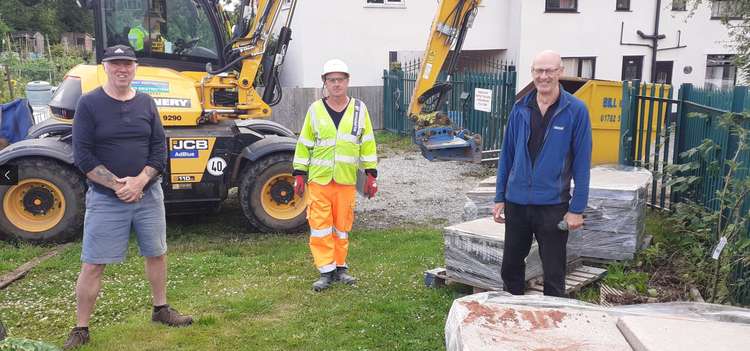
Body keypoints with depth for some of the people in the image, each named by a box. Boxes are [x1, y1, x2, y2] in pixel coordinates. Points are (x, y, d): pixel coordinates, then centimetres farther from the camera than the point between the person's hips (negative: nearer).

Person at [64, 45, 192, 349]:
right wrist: (117, 185, -16)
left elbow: (159, 148, 2)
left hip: (148, 194, 4)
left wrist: (140, 181, -13)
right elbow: (82, 155, -10)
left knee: (156, 253, 14)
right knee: (93, 264, 0)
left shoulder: (146, 103, 5)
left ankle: (161, 309, 33)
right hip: (105, 198, -4)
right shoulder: (89, 104, -6)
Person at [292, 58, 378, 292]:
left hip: (346, 180, 1)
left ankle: (340, 267, 23)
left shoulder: (359, 109, 4)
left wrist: (371, 174, 3)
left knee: (342, 225, 9)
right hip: (319, 179, -1)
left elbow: (367, 143, 6)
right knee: (320, 225, -2)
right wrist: (299, 174, 3)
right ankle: (326, 271, 6)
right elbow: (304, 144, 6)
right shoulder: (315, 110, 2)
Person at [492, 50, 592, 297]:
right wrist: (499, 198, 7)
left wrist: (577, 208, -9)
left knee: (553, 274, 9)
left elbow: (582, 162, -7)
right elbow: (507, 154, 8)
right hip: (516, 201, 4)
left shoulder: (575, 110, -7)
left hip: (553, 204, -4)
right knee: (510, 267, 16)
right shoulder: (521, 108, 3)